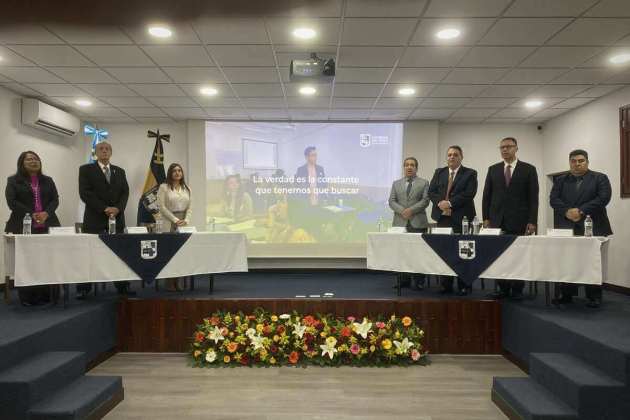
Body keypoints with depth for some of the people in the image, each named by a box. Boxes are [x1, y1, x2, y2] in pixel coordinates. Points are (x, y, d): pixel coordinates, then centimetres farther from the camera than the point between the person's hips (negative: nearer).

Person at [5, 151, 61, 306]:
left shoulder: (47, 180, 17)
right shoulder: (13, 181, 8)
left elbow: (55, 200, 8)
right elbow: (12, 202, -4)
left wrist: (46, 213, -11)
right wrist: (31, 215, -14)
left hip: (47, 226, 3)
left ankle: (44, 296, 2)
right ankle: (27, 297, 0)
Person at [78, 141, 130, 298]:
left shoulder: (120, 171, 15)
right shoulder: (86, 169, 4)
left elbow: (125, 192, 7)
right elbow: (85, 193, -7)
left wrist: (117, 208, -11)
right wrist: (104, 209, -15)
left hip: (117, 219, 3)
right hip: (94, 219, -3)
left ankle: (122, 286, 10)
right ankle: (84, 289, 9)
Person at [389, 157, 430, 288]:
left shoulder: (424, 183, 10)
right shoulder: (396, 183, 16)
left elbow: (425, 200, -2)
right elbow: (392, 201, 6)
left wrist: (411, 210, -14)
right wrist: (402, 211, -11)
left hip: (418, 223, -2)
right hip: (400, 223, 2)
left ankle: (419, 281, 5)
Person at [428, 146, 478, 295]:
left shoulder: (470, 173, 3)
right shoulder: (439, 172, 16)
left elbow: (469, 193, -9)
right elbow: (431, 191, 9)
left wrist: (450, 203, -15)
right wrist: (440, 203, -10)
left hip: (461, 218, -3)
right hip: (442, 217, 4)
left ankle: (464, 286, 7)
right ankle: (446, 285, 11)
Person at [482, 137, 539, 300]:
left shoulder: (528, 169, 4)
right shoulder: (493, 169, 11)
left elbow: (533, 198, 0)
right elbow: (487, 195, 10)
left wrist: (532, 222, -7)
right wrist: (486, 218, 3)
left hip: (519, 221, -2)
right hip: (497, 220, 2)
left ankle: (517, 289, 13)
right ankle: (503, 288, 11)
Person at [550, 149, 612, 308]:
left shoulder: (600, 178, 6)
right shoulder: (560, 180, 13)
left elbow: (603, 198, -8)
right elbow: (553, 199, 2)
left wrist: (581, 210, -16)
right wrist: (567, 212, -15)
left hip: (592, 227, -2)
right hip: (566, 227, 2)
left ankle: (594, 296, 8)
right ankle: (566, 294, 11)